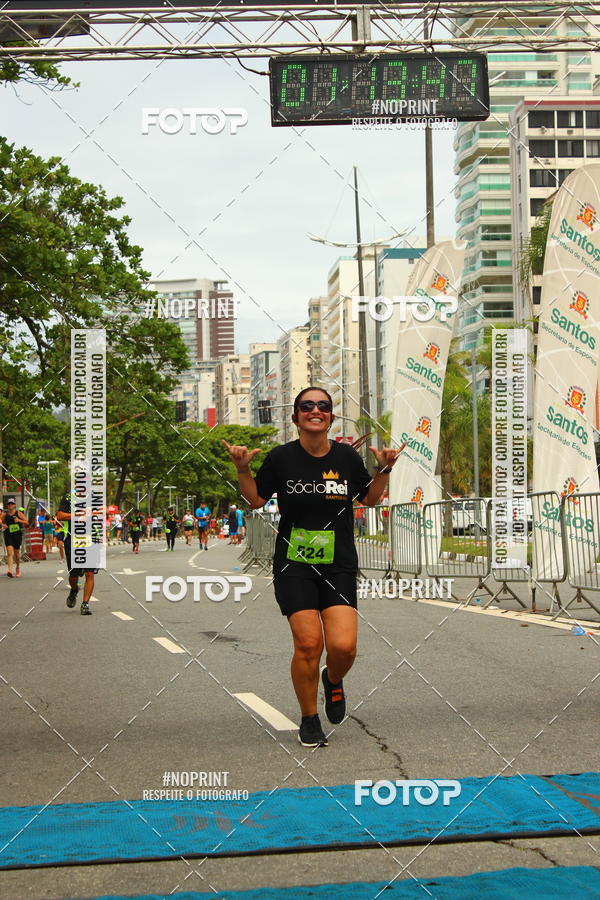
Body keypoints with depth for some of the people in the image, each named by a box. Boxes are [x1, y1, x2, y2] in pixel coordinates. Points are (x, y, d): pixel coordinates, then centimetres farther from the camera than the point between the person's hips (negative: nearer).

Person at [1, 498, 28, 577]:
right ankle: (9, 570, -26)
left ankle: (18, 568, 36)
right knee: (9, 552, -16)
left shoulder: (18, 513, 1)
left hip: (17, 534, 0)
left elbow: (27, 523, 1)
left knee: (16, 552, 10)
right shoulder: (5, 515, 6)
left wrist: (19, 520, -15)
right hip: (8, 535, 0)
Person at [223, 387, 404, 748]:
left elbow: (369, 498, 16)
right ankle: (309, 721, 13)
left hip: (339, 566, 1)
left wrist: (384, 470, 0)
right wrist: (243, 469, -7)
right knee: (308, 644, -10)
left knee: (343, 646, -13)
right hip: (294, 565, -1)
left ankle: (333, 681, 25)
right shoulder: (281, 457, -3)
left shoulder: (347, 456, 2)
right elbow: (256, 500, 9)